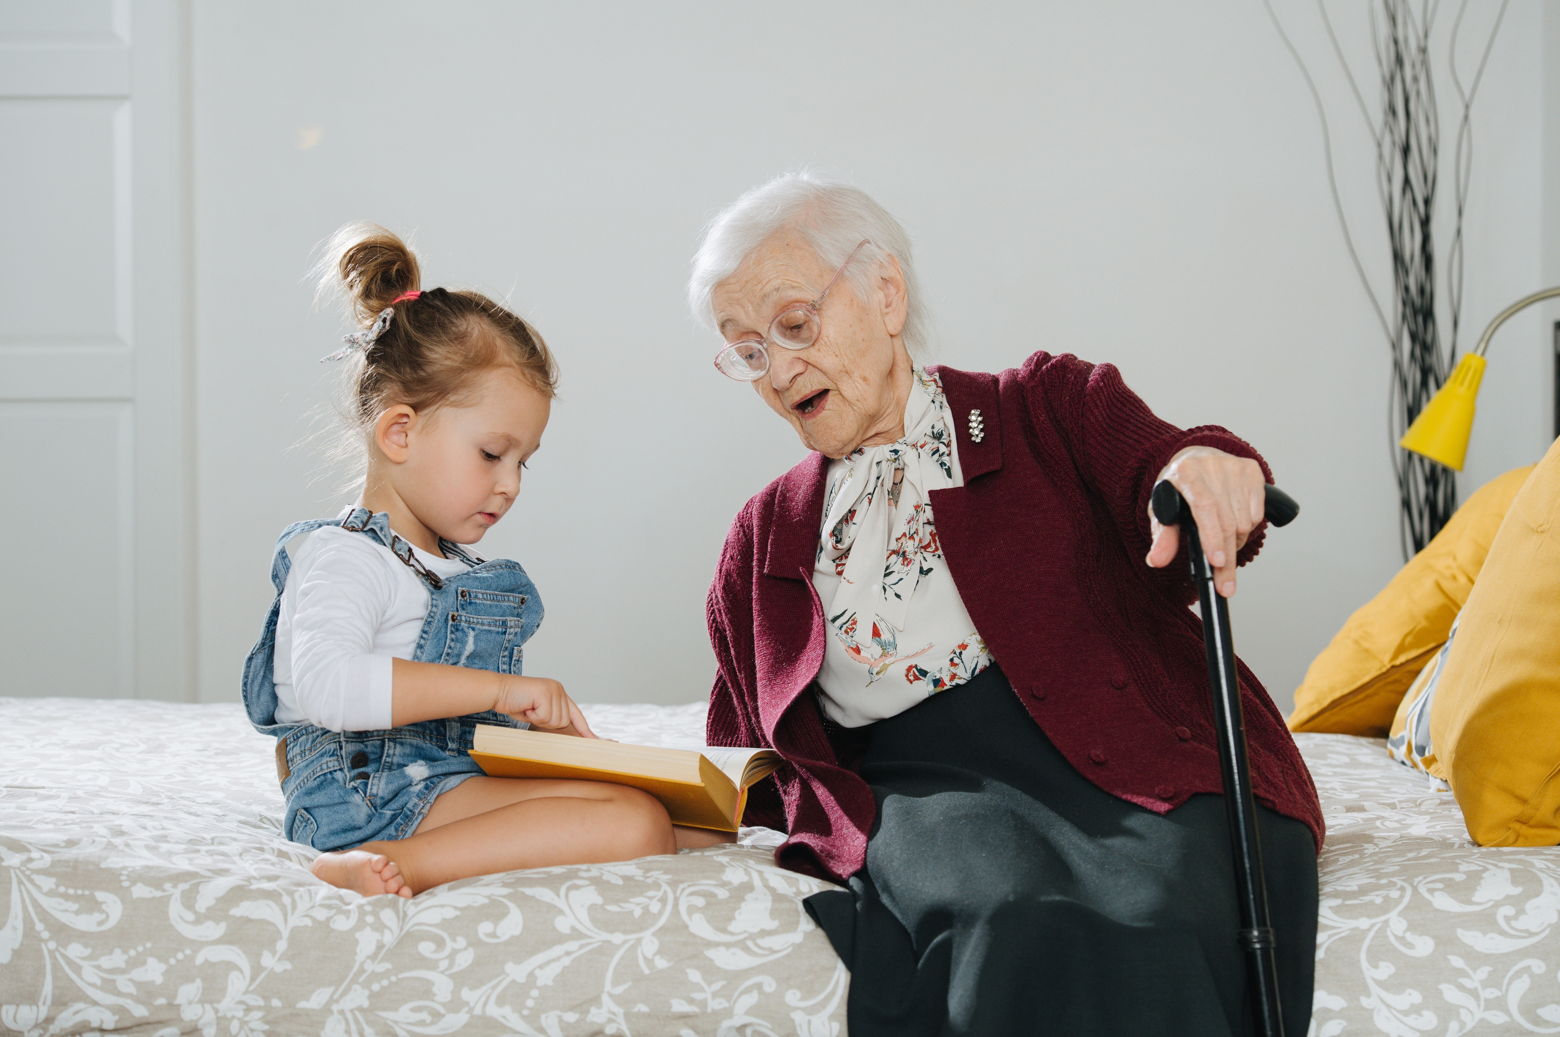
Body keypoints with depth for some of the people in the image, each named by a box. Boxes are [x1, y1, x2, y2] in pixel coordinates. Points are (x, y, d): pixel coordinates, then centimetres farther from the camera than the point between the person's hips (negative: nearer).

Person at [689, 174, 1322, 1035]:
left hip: (1133, 766, -1)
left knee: (1157, 926, -36)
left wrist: (1203, 469, -29)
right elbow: (744, 760, 28)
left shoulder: (1052, 406, 16)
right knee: (1022, 930, -36)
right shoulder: (764, 538, 25)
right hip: (928, 794, 1)